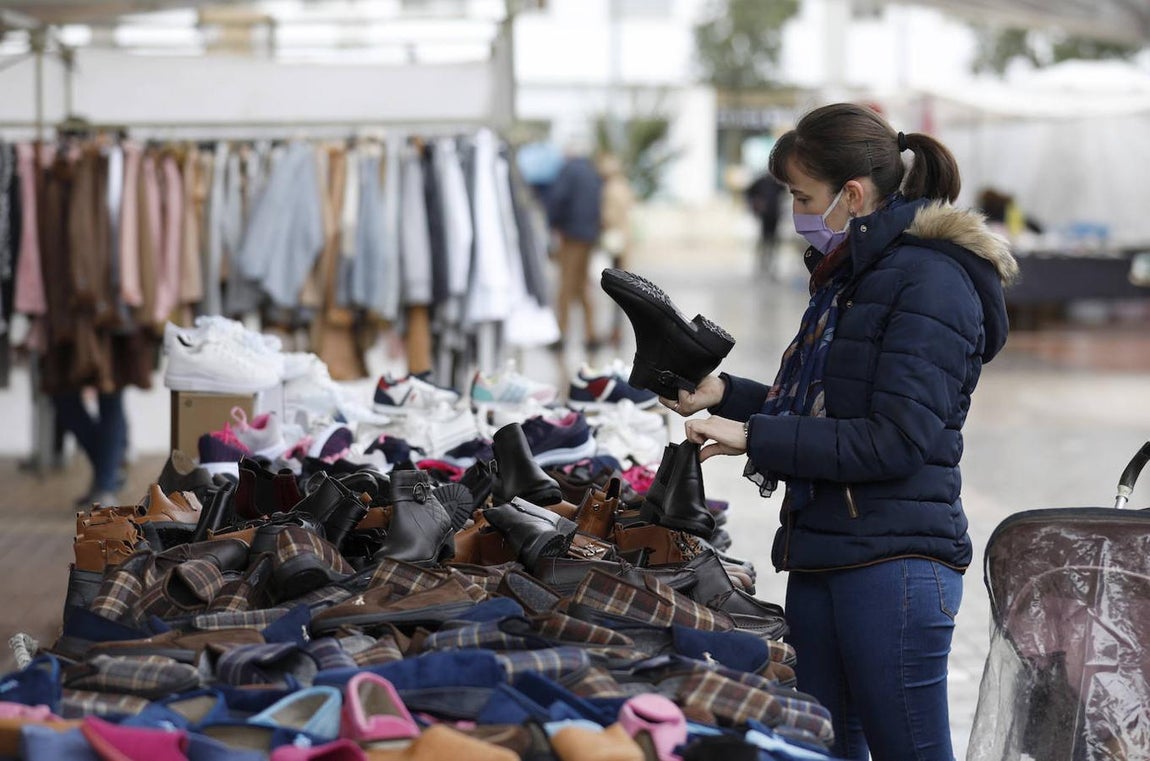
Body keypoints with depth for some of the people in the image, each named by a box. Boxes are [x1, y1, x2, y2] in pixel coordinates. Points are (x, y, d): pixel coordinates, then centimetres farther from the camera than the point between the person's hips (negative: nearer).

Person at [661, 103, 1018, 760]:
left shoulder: (930, 280, -13)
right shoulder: (851, 278, 17)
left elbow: (897, 441, -20)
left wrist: (754, 437, -17)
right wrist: (725, 395, 13)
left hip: (894, 565, -9)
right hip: (821, 555, 9)